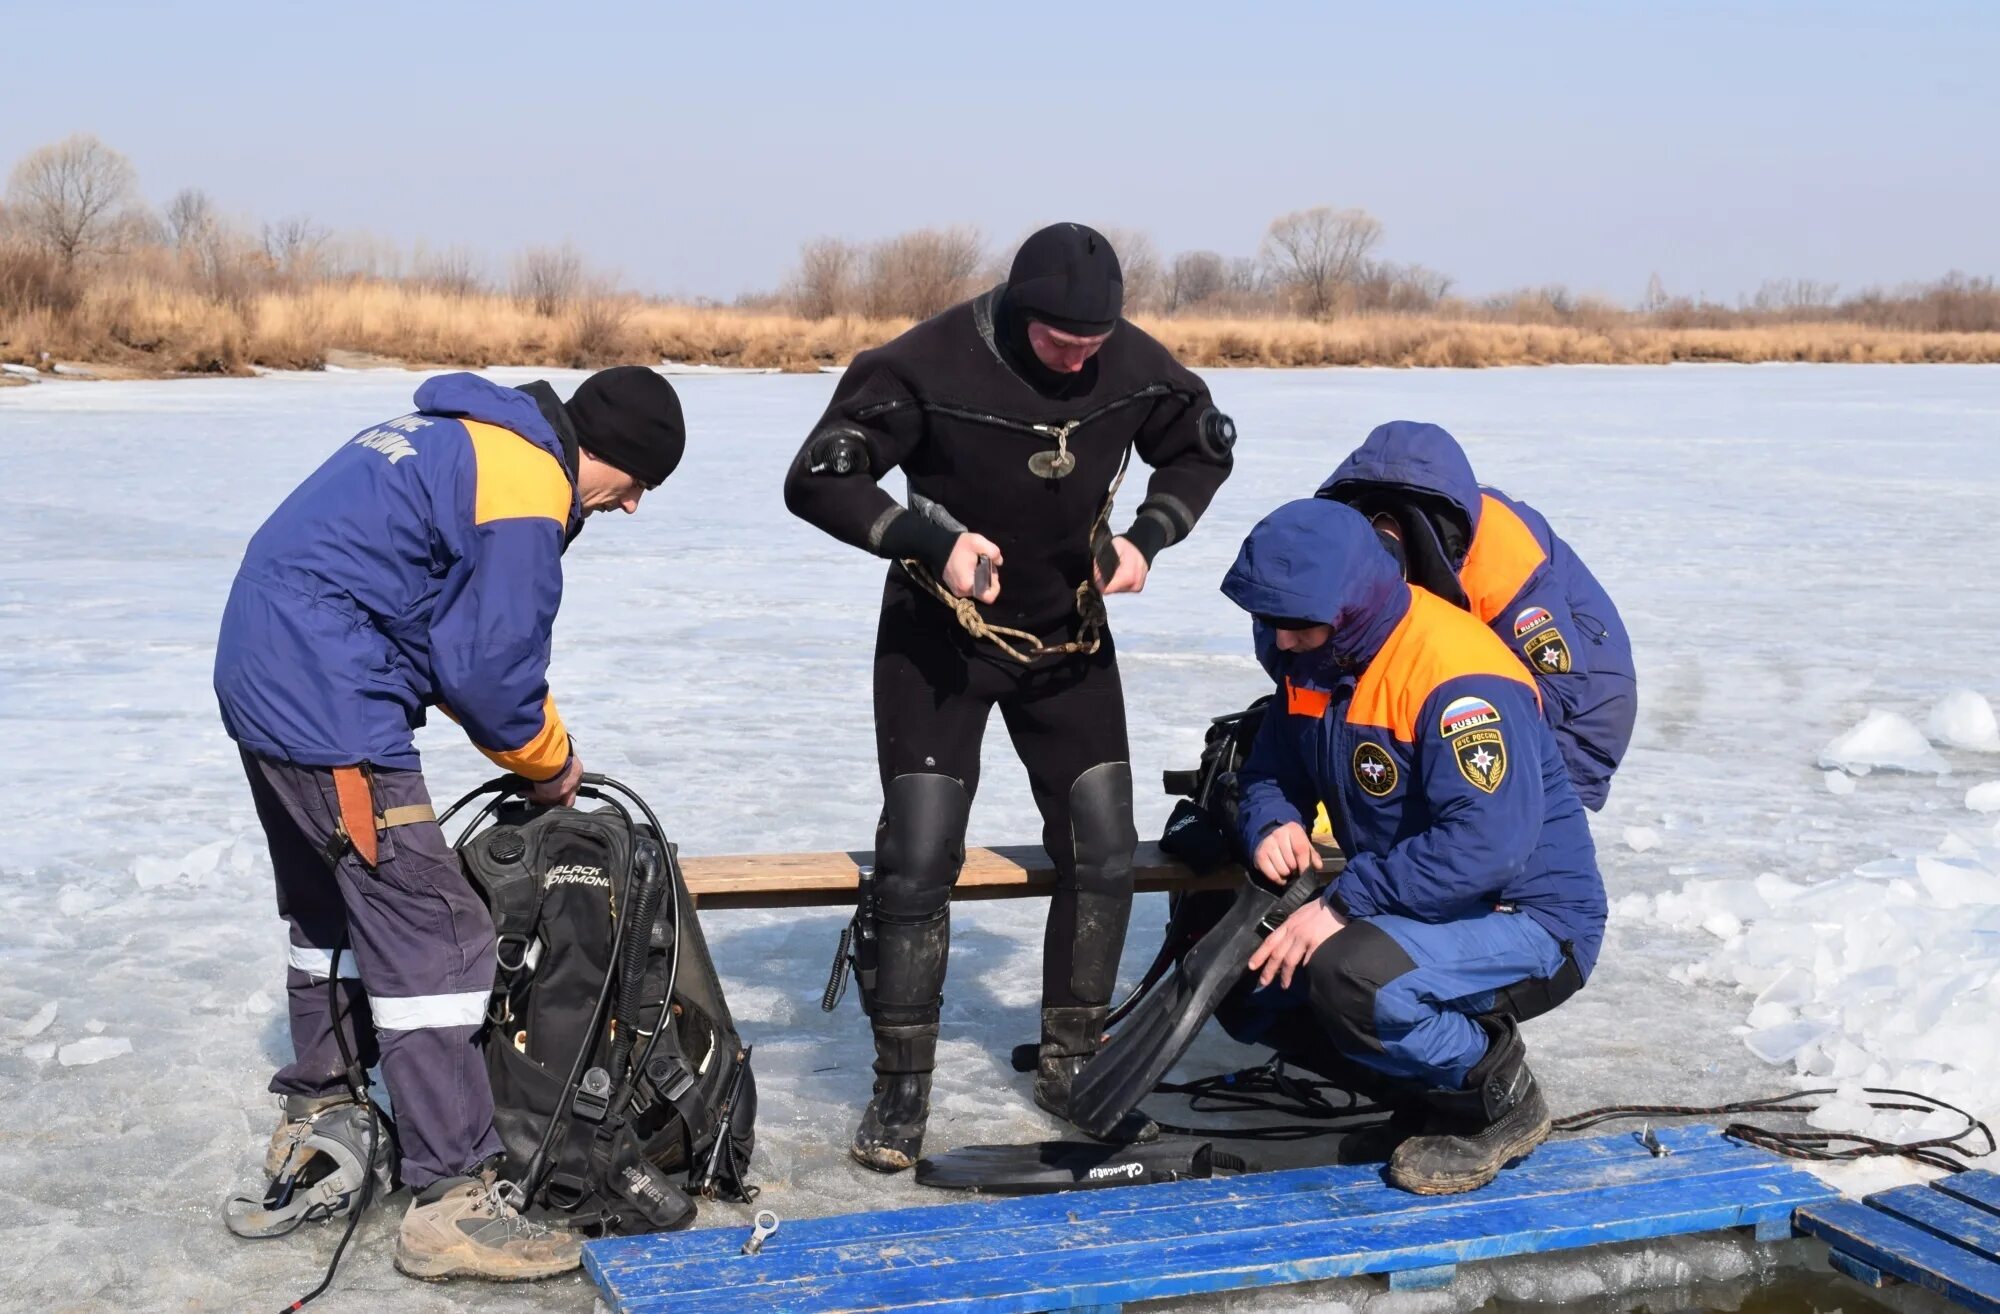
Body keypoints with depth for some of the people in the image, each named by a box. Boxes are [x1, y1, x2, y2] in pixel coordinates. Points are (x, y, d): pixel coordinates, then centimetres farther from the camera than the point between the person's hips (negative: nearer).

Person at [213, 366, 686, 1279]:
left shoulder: (458, 435, 16)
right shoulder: (527, 491, -15)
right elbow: (494, 668, -14)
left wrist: (527, 742, 14)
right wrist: (552, 762, 4)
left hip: (262, 677, 11)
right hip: (333, 713, -11)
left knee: (330, 906, 26)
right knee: (432, 937, -8)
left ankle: (316, 1117, 42)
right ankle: (452, 1202, -7)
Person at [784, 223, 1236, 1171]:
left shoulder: (1137, 367, -12)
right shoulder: (927, 368, -24)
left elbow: (1203, 451, 8)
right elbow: (816, 480, -19)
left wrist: (1147, 537, -9)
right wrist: (934, 541, -30)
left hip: (1070, 636, 4)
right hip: (940, 637, -4)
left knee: (1103, 852, 0)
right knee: (918, 858, -10)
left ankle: (1071, 1060, 18)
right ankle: (901, 1086, 3)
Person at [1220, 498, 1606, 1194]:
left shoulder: (1454, 673, -26)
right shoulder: (1314, 662, 2)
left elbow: (1489, 841, -36)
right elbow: (1270, 771, 13)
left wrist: (1344, 905, -34)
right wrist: (1272, 824, -12)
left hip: (1530, 925, -9)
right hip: (1418, 911, 10)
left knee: (1351, 978, -35)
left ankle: (1498, 1099, -7)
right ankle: (1413, 1084, 15)